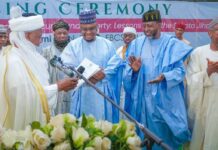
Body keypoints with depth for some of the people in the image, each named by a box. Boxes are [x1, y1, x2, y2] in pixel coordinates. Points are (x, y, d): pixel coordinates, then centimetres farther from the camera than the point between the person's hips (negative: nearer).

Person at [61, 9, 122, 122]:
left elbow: (115, 64, 0)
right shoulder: (73, 45, 2)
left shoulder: (107, 44, 7)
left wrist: (103, 74, -18)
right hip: (82, 94, -1)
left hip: (103, 94, 1)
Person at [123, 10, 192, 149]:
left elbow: (180, 70, -7)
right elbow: (128, 70, 5)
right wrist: (134, 70, -17)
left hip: (165, 98, -3)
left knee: (164, 133, 5)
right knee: (143, 132, 11)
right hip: (142, 97, 3)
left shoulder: (172, 44, -3)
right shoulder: (136, 43, 6)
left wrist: (165, 77, -26)